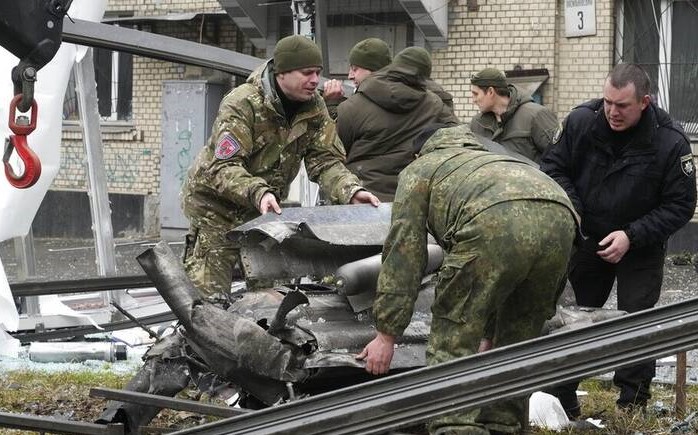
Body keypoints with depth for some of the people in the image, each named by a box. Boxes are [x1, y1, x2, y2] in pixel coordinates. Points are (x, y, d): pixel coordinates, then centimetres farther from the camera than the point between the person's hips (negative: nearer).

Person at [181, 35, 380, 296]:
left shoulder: (314, 107, -5)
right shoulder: (241, 104, -24)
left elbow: (325, 161, -9)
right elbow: (223, 168, -32)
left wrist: (351, 191, -30)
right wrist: (257, 193, -50)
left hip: (266, 209, 6)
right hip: (216, 207, -6)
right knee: (209, 295, -8)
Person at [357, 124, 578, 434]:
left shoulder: (419, 169, 30)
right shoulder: (490, 161, 47)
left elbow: (403, 249, 17)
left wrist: (386, 334, 16)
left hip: (495, 222, -6)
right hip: (561, 214, 6)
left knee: (453, 342, 1)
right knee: (517, 342, 22)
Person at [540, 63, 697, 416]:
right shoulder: (581, 121, -15)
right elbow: (553, 166, -2)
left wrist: (632, 236, -24)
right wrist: (569, 206, -20)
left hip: (641, 248, -3)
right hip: (588, 239, 3)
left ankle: (632, 410, 4)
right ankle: (560, 405, 17)